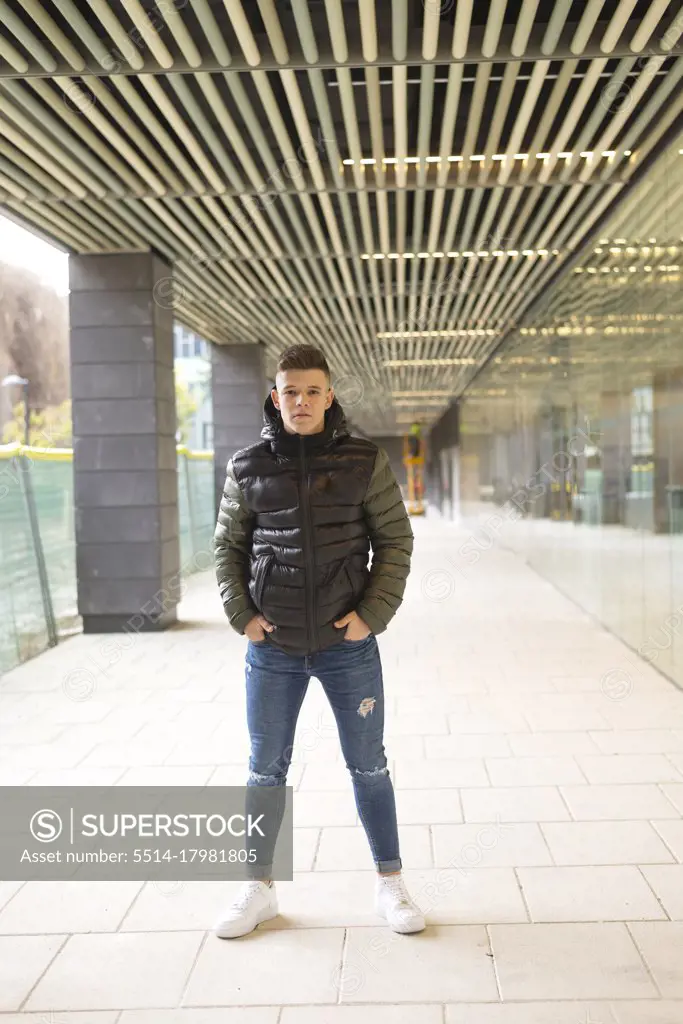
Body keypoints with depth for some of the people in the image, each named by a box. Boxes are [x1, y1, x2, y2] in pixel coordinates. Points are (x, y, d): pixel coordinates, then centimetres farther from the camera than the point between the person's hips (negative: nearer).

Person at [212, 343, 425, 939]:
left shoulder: (365, 462, -4)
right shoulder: (249, 468, 0)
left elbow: (395, 539, 0)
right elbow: (228, 546, 8)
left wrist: (372, 613, -9)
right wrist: (242, 614, -3)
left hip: (348, 644, -1)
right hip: (273, 647, 1)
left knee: (368, 767, 11)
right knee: (266, 770, 12)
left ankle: (390, 884, 29)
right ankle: (260, 890, 30)